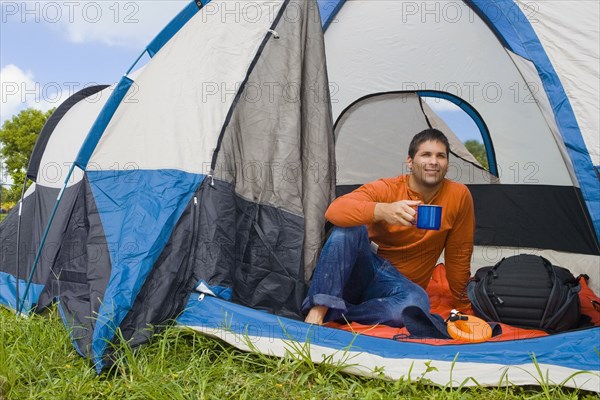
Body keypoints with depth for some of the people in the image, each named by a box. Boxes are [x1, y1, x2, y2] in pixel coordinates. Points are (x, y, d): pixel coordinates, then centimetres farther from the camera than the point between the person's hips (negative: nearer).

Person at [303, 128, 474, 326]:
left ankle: (333, 315, -24)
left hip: (399, 284, 1)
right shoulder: (385, 189, -11)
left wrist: (461, 305, 9)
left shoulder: (459, 196, -6)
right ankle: (319, 309, -31)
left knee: (417, 302, -35)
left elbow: (459, 255, 3)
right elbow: (334, 210, -28)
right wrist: (382, 210, -44)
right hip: (362, 270, -1)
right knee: (348, 228, -31)